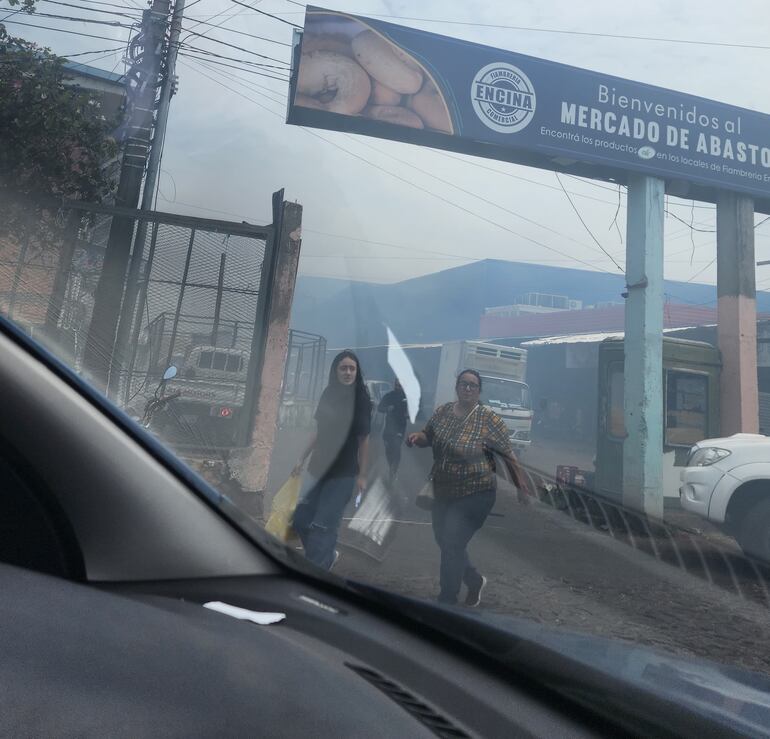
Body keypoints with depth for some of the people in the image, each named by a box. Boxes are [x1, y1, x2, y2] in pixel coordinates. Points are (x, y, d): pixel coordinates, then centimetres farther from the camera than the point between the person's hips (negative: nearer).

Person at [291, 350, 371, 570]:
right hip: (318, 468, 5)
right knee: (300, 520, 8)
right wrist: (302, 459, 16)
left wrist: (362, 475, -7)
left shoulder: (361, 400, -9)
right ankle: (328, 555, 33)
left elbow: (364, 440, -6)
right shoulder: (328, 396, 3)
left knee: (323, 526, -4)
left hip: (343, 473, -5)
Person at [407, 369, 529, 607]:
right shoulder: (442, 411, 0)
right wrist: (417, 437, -8)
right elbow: (427, 435, 14)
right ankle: (475, 581, 42)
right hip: (442, 492, 6)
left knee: (451, 546, -8)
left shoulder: (489, 419, -14)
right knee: (445, 543, 16)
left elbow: (507, 454, -7)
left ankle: (446, 601, 12)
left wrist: (521, 487, -4)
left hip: (474, 495, -6)